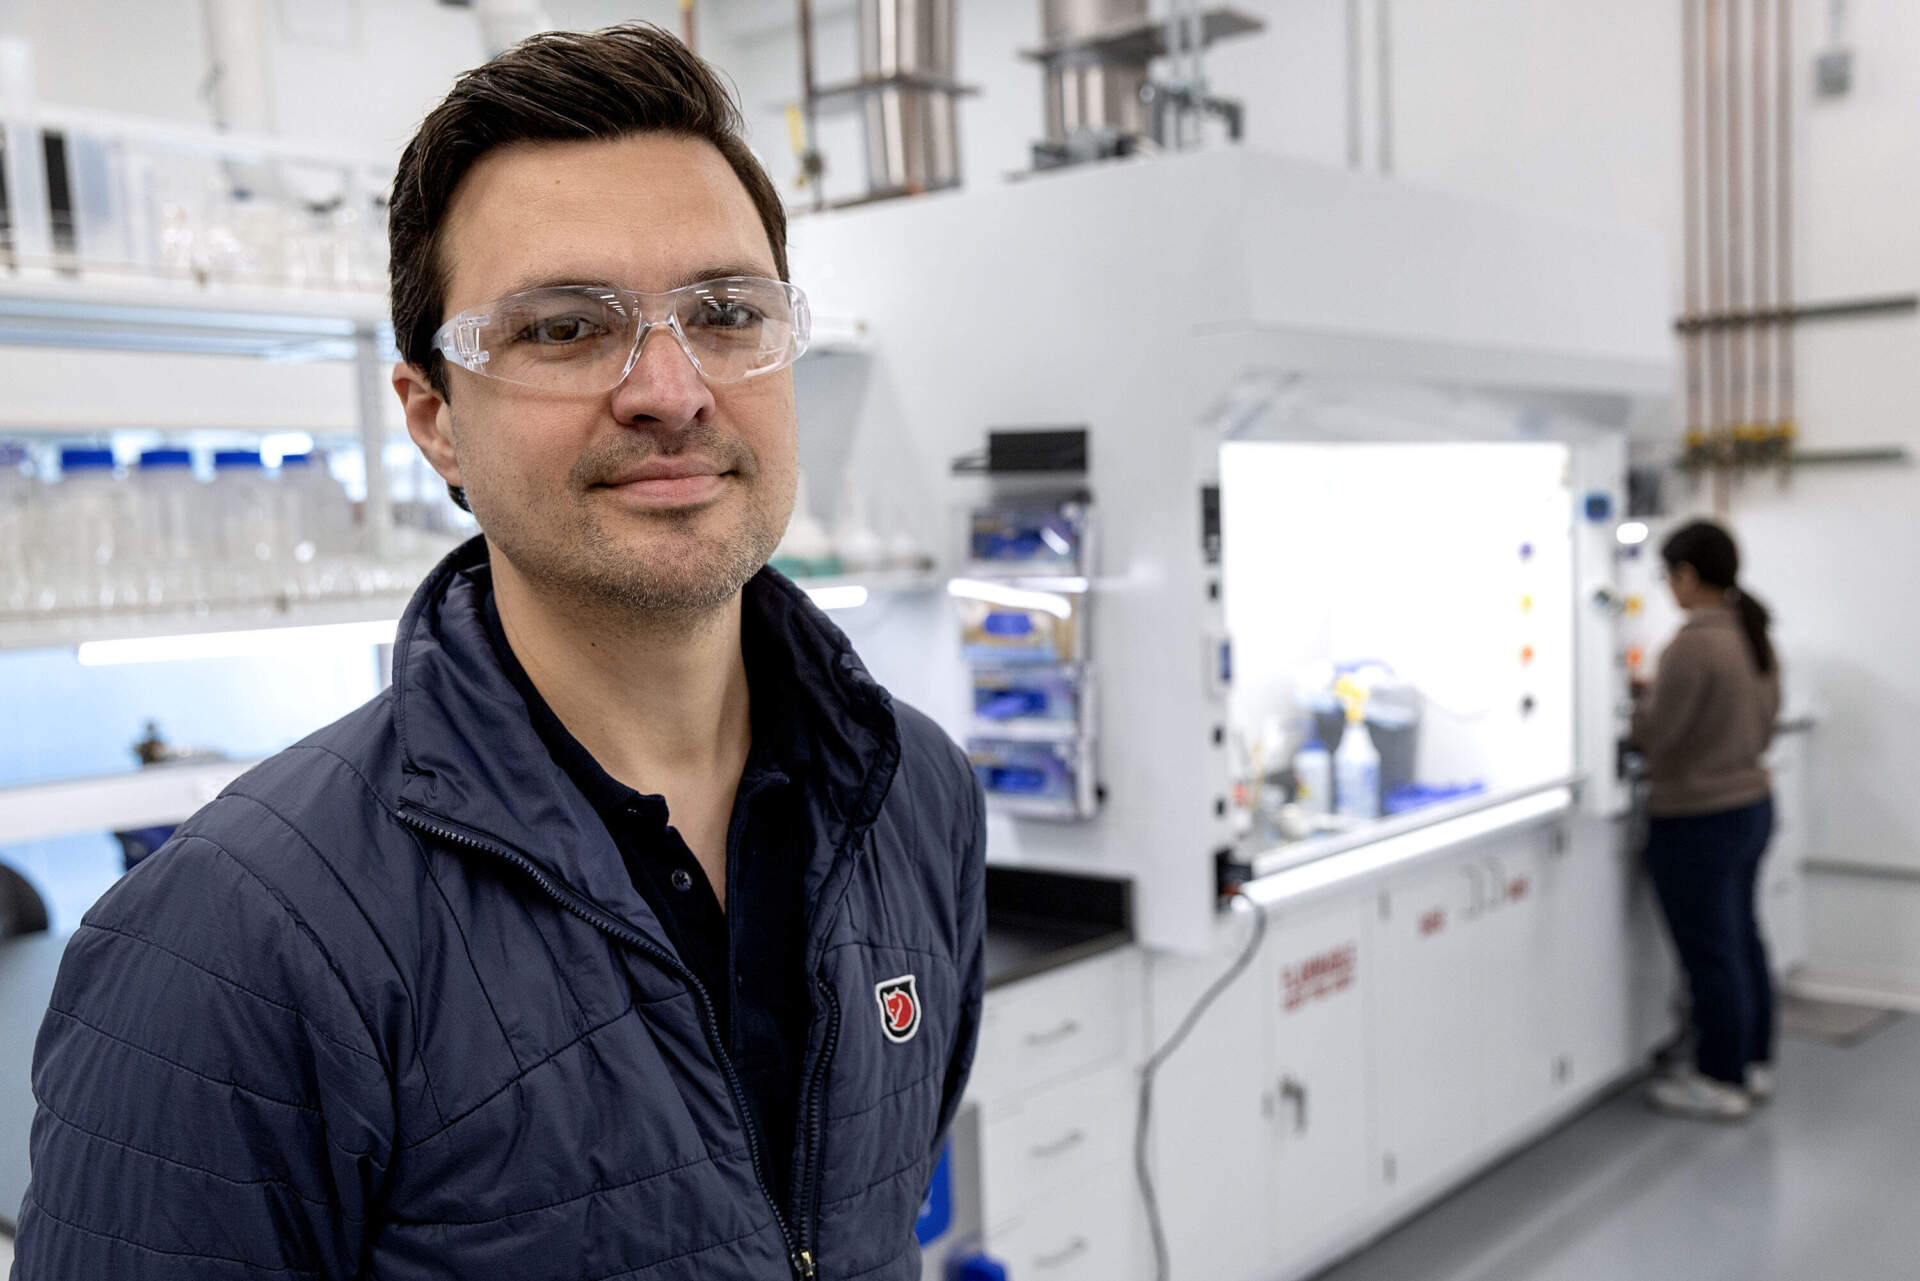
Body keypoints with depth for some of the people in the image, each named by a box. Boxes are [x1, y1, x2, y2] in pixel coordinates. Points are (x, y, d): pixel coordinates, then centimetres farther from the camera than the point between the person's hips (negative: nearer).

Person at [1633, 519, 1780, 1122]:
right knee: (1742, 939, 19)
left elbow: (1654, 733, -17)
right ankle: (1754, 1061, 31)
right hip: (1753, 801, 9)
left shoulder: (1693, 645, -23)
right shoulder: (1754, 636, 6)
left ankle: (1721, 1081, 13)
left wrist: (1642, 694, 0)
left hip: (1698, 820, -9)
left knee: (1710, 953, 2)